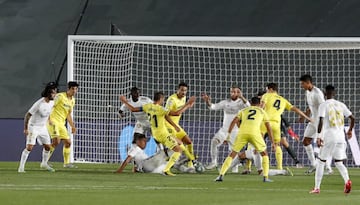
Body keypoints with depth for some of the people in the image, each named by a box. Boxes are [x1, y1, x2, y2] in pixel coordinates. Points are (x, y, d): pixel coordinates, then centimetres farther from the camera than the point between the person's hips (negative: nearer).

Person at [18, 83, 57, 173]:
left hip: (43, 127, 7)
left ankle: (44, 163, 32)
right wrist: (25, 129, -22)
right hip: (33, 127, -7)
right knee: (29, 147, -16)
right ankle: (21, 167, -10)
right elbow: (28, 115, -22)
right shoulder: (39, 104, -27)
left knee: (47, 147, 8)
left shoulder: (52, 102, -4)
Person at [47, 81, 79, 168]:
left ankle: (66, 163, 19)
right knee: (56, 141, -22)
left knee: (68, 142, 6)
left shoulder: (72, 100, 14)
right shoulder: (60, 96, -11)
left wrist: (72, 126, 18)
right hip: (53, 121, -8)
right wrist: (49, 119, -24)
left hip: (61, 123, 8)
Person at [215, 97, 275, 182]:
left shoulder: (244, 110, 28)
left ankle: (221, 175, 0)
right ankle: (266, 177, 9)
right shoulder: (262, 112, 26)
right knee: (264, 154, 19)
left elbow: (234, 122, 15)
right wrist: (272, 142, 26)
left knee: (232, 154, 12)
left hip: (242, 133, 1)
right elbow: (268, 127, 23)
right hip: (255, 133, -1)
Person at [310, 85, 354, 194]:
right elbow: (352, 118, 10)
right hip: (341, 137, 4)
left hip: (328, 137, -4)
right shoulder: (341, 105, 10)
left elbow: (321, 121, -15)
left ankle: (317, 187, 7)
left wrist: (318, 137, -14)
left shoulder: (323, 105, -3)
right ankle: (347, 180, -18)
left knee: (321, 162, 9)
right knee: (339, 163, 10)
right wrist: (350, 130, 26)